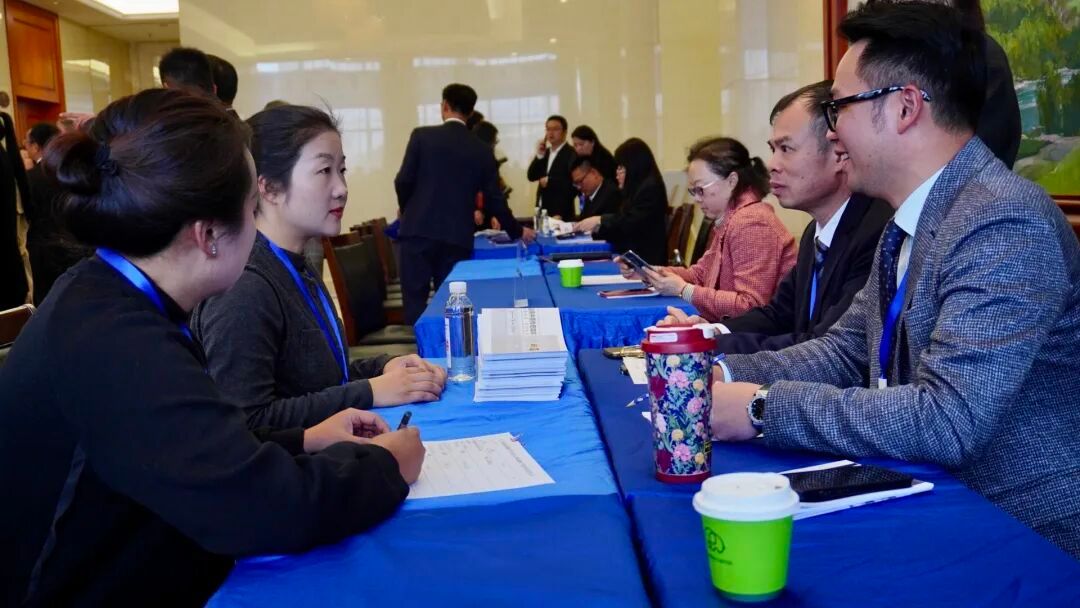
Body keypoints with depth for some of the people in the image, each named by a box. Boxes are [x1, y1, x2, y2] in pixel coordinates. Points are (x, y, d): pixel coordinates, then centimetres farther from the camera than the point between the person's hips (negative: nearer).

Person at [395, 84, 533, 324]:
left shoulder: (422, 136, 0)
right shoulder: (482, 150, 6)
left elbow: (403, 181, -3)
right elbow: (494, 200, 8)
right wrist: (517, 231, 23)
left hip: (418, 231, -2)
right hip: (457, 237, 2)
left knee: (416, 300, 2)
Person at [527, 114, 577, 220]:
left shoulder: (571, 154, -8)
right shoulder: (545, 152, 15)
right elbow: (532, 176, 6)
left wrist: (549, 181, -14)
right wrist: (540, 155, -5)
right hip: (542, 211, 6)